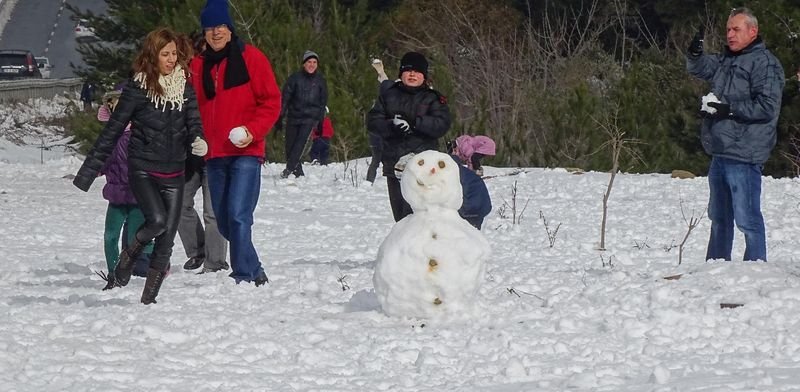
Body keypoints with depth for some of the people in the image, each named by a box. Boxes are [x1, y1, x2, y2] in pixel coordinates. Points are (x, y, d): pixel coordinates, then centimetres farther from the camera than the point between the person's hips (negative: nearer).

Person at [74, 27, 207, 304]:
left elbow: (194, 124, 4)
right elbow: (112, 131, -3)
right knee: (156, 220, -26)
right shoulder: (137, 89, -7)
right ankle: (128, 256, 3)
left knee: (166, 240, 1)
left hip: (174, 173, 4)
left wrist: (198, 141, -22)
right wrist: (88, 173, -3)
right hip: (142, 169, -4)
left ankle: (149, 298, 11)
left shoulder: (185, 88, 4)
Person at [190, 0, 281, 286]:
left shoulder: (250, 58, -1)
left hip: (245, 152, -6)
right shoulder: (198, 65, 12)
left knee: (238, 216, -17)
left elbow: (271, 101, -2)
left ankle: (243, 275, -16)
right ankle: (255, 272, 24)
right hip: (214, 154, 6)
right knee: (223, 220, 9)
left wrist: (253, 131, -14)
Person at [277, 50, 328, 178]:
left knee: (301, 142, -19)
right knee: (290, 145, 0)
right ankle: (298, 171, 14)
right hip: (294, 116, 1)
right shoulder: (295, 78, -2)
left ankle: (289, 169, -21)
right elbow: (285, 97, -1)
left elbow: (323, 102, 13)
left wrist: (321, 122, 10)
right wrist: (280, 117, -6)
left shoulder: (320, 80, 5)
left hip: (310, 117, -1)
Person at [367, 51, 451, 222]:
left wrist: (414, 123, -19)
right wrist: (392, 126, -15)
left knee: (413, 212, -17)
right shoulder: (389, 96, 13)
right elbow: (373, 121, 5)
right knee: (400, 212, 12)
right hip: (394, 162, 4)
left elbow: (442, 124, -9)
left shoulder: (432, 99, 5)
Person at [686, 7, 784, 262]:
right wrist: (695, 54, 2)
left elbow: (767, 107, -19)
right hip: (720, 152, 10)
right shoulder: (726, 60, 15)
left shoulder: (764, 63, -12)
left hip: (743, 157, -10)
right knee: (719, 217, 19)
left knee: (747, 219, -10)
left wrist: (729, 109, -19)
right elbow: (700, 68, 25)